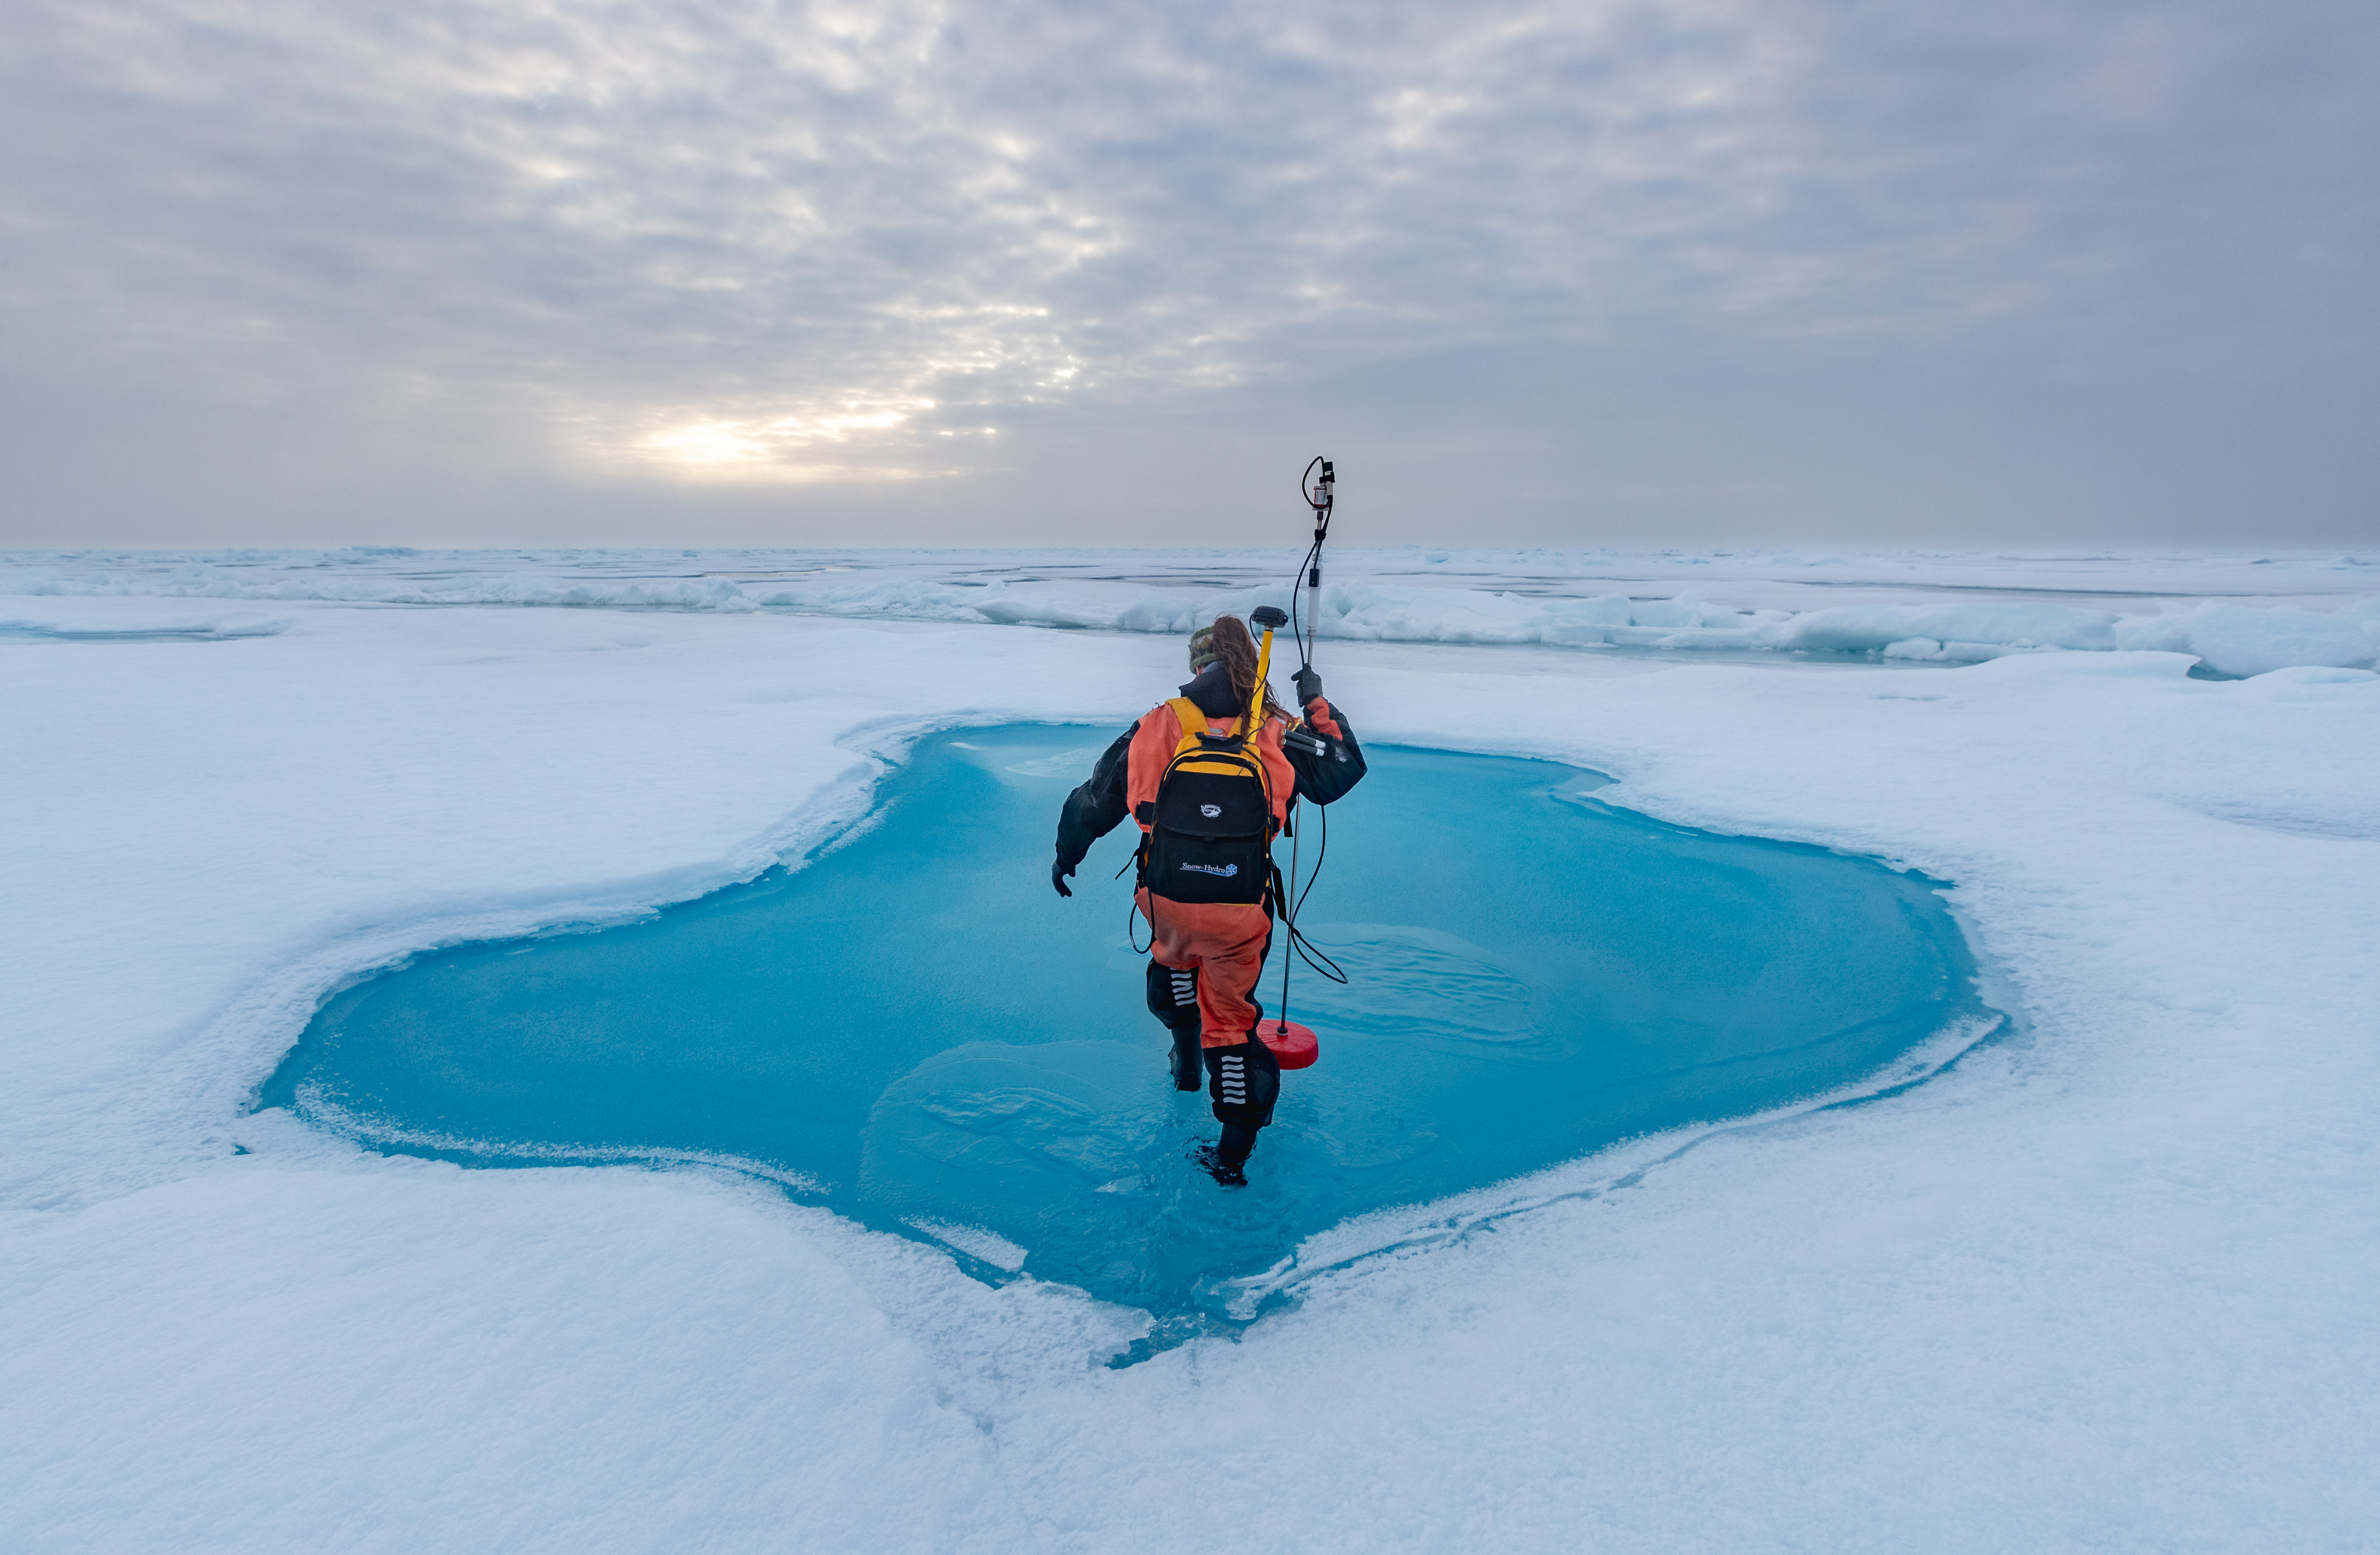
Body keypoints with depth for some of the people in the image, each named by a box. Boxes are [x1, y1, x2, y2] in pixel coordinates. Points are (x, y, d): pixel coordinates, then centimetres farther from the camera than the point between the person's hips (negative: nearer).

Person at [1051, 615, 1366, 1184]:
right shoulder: (1278, 736, -5)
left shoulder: (1154, 728, -3)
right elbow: (1343, 772, 11)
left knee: (1174, 956, 35)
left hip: (1165, 896, 1)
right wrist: (1318, 707, 20)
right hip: (1238, 909, -1)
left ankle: (1187, 1062, 50)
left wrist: (1066, 856, 24)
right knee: (1229, 1010, 16)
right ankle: (1234, 1149, 20)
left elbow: (1094, 801, 7)